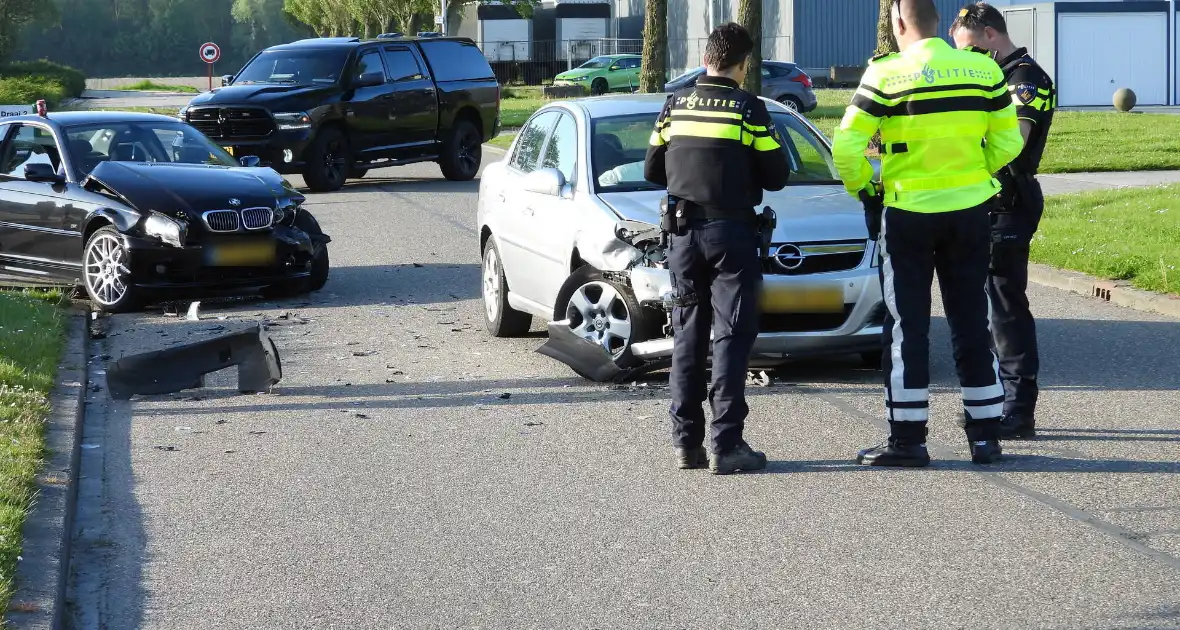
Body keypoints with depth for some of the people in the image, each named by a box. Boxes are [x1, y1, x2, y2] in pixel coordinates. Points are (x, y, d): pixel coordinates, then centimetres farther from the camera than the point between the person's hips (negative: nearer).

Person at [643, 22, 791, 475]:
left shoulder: (676, 106, 4)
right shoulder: (749, 110, -8)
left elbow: (652, 170, 9)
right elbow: (776, 177, -5)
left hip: (683, 230, 4)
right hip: (731, 230, -4)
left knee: (688, 334, 12)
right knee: (733, 335, -3)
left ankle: (686, 441, 11)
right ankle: (726, 445, -8)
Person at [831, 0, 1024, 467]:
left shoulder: (887, 74, -11)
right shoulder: (982, 70, -1)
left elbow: (846, 147, -14)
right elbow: (1007, 143, 3)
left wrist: (864, 189, 2)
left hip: (907, 214, -3)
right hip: (970, 213, 3)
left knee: (906, 326, 5)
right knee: (972, 323, 12)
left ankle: (907, 438, 5)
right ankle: (985, 435, 15)